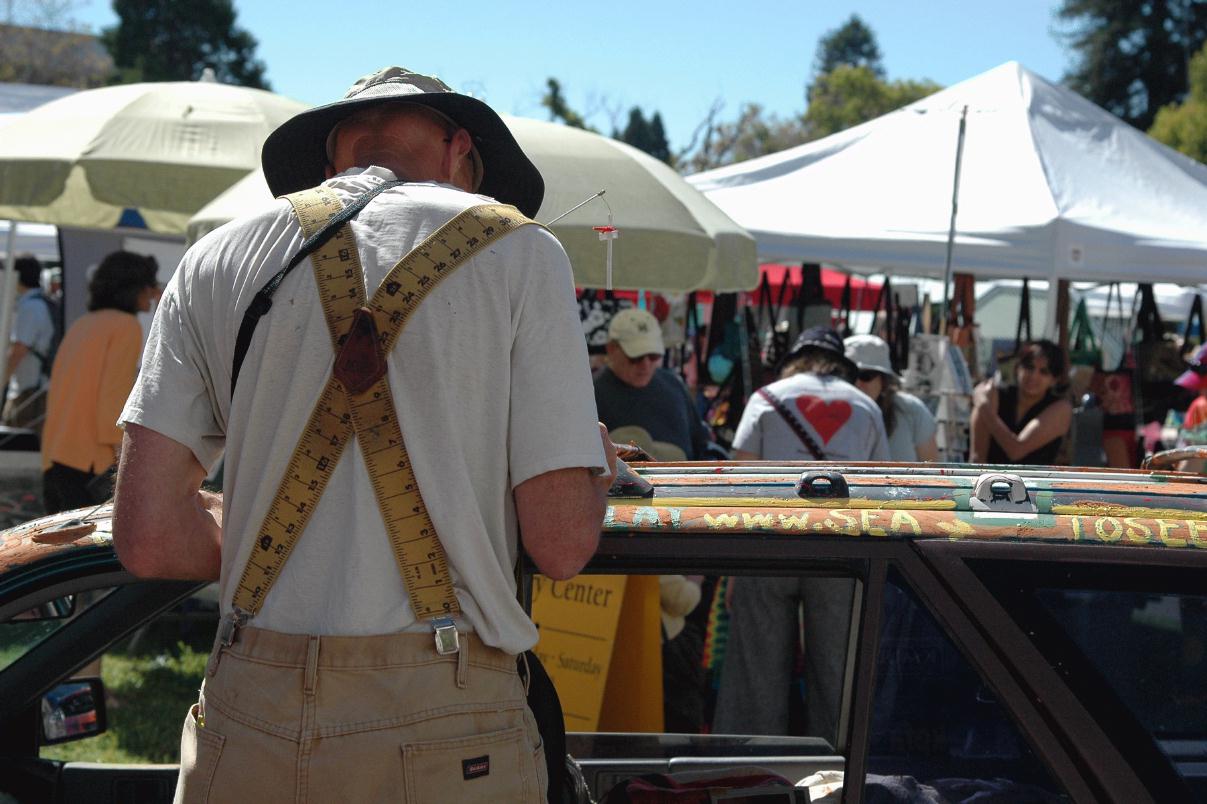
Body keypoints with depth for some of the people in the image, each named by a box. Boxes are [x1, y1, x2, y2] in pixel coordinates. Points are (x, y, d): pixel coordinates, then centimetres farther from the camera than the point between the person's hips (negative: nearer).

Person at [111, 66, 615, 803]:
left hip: (251, 720, 3)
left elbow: (148, 536, 2)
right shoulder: (518, 251, 1)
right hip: (445, 729, -2)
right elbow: (561, 544, -5)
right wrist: (596, 476, 17)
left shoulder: (217, 259, 9)